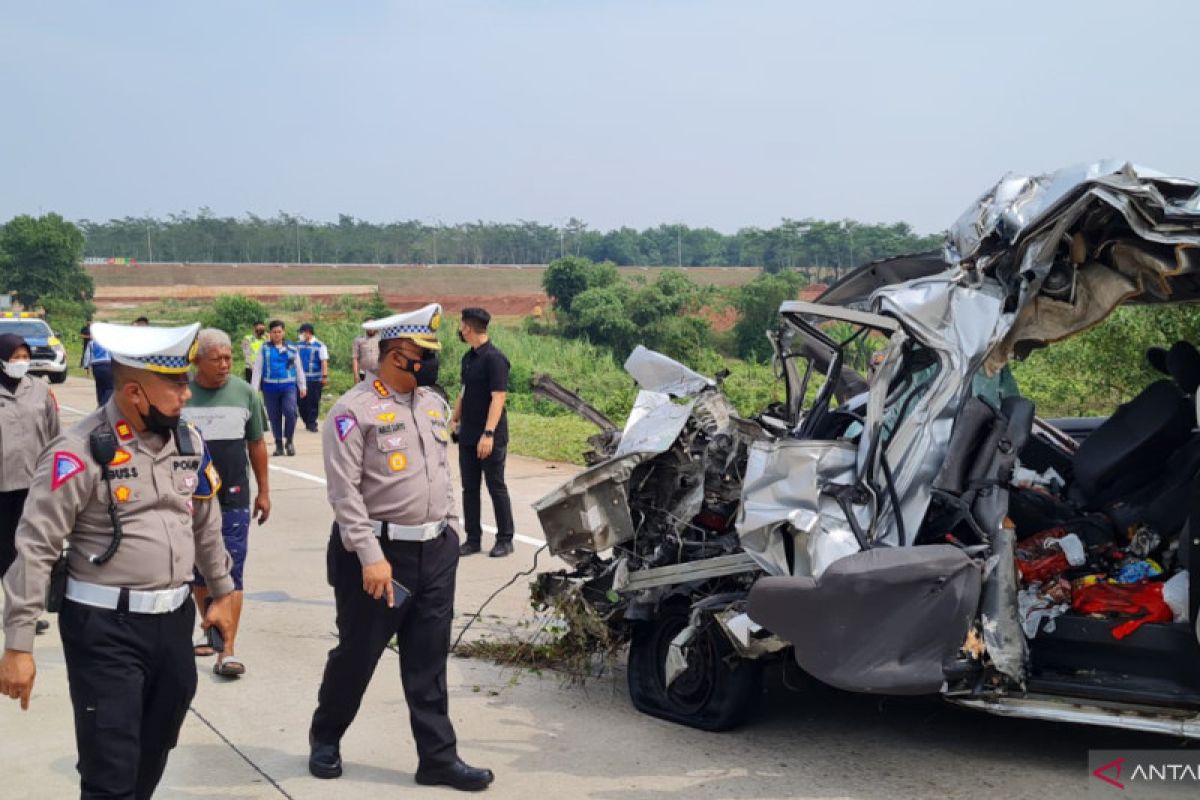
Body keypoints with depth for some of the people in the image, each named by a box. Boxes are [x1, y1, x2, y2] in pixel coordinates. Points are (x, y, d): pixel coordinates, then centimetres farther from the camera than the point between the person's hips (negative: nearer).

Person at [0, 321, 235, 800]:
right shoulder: (79, 452, -15)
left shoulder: (188, 441, 5)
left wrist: (222, 592, 24)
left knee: (154, 753, 20)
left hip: (174, 619, 6)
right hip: (106, 628, -6)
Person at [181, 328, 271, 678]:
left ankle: (227, 652, -6)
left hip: (234, 499, -1)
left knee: (231, 572, -5)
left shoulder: (244, 392, 1)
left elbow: (257, 444, 10)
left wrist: (263, 491, 11)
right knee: (198, 570, 14)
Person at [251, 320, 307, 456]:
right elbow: (257, 370, 3)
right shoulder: (264, 350, 6)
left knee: (290, 412, -18)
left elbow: (299, 369, 16)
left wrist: (302, 386, 14)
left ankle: (289, 441, 0)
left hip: (289, 386, 0)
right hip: (270, 388, 1)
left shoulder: (292, 349, 10)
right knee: (274, 417, 6)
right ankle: (279, 444, 19)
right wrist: (254, 389, -3)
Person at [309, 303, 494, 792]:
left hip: (437, 550, 6)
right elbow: (344, 492, -18)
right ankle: (325, 737, 31)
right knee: (357, 653, 8)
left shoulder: (434, 403, 10)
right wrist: (371, 556, -22)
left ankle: (438, 756, 16)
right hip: (379, 551, -6)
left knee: (428, 662, 9)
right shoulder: (354, 410, -13)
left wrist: (451, 528, 16)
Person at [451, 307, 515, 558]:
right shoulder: (468, 357, 10)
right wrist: (455, 419, 19)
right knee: (469, 488, 9)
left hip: (491, 438, -8)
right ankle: (473, 539, 17)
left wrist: (488, 433, -25)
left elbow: (498, 398, -20)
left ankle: (505, 539, 12)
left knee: (496, 487, 1)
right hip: (468, 436, 8)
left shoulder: (494, 358, -15)